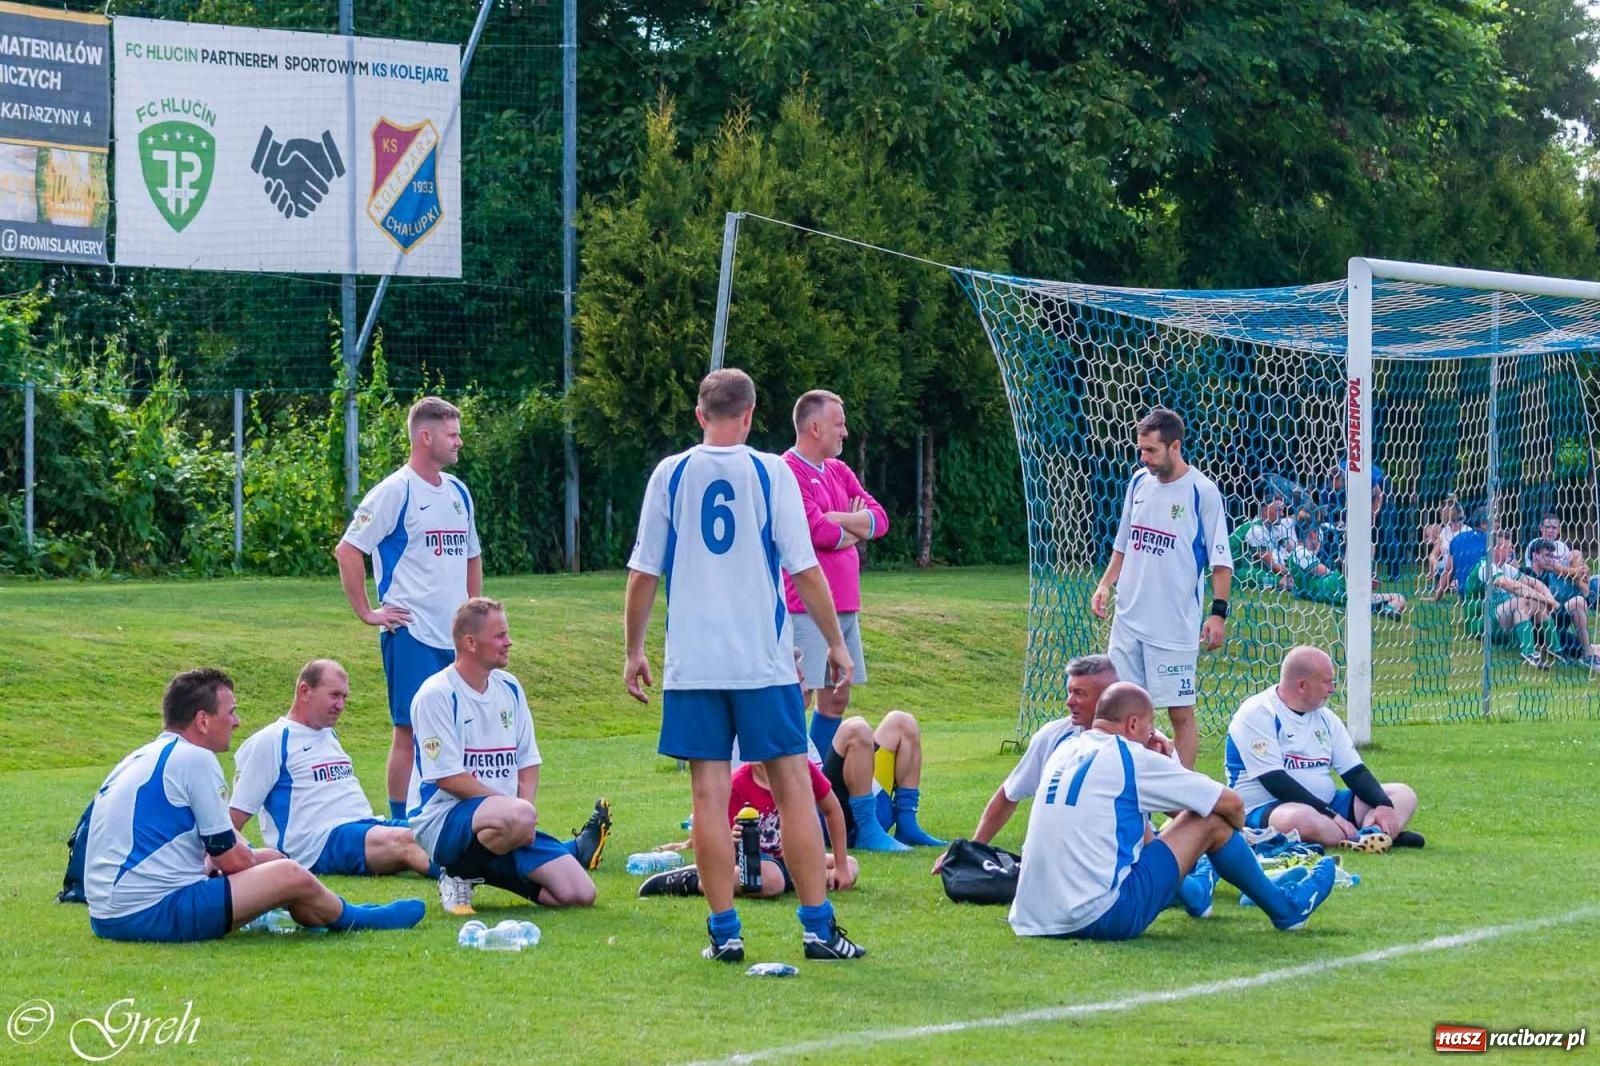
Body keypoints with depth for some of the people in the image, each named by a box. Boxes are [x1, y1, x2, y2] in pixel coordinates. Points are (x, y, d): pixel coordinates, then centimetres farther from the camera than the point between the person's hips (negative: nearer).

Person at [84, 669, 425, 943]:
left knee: (272, 859, 17)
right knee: (291, 876, -4)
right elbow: (229, 856, -7)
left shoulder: (145, 757, 17)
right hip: (151, 913, -10)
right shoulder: (194, 759, -11)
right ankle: (359, 920, 21)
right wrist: (259, 863, 14)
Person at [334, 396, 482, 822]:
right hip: (411, 633, -7)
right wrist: (368, 612, -10)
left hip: (455, 636, 7)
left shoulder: (457, 492, 15)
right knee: (410, 731, -5)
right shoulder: (395, 491, -8)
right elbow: (347, 551, -10)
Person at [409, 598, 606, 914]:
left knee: (580, 894, -11)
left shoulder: (509, 688, 12)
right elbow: (449, 777, -15)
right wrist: (514, 806, -16)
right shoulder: (436, 695, -11)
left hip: (507, 821, 6)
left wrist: (525, 802, -6)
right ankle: (458, 877, -13)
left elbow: (528, 761, 15)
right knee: (518, 817, -40)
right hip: (444, 821, -6)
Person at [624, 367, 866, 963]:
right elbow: (805, 570, -2)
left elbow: (643, 574, 3)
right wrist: (836, 645, 8)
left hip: (691, 663, 1)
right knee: (794, 788, 4)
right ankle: (818, 927, 4)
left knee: (710, 796, 2)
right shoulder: (771, 473, -2)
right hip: (765, 661, -1)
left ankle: (724, 932, 3)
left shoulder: (670, 475, 2)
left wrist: (633, 651, 14)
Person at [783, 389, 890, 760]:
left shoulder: (839, 472, 16)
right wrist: (856, 528, 1)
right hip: (806, 610, -9)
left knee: (837, 699, 12)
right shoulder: (789, 472, -11)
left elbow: (880, 519, 8)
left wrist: (838, 519, -10)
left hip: (845, 607, 9)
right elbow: (819, 532, -19)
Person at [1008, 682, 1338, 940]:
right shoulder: (1130, 758, -7)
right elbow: (1230, 803, 1)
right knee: (1211, 821, 3)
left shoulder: (1064, 753, 13)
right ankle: (1285, 908, 23)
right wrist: (1237, 826, 24)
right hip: (1102, 919, -8)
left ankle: (1191, 892, 67)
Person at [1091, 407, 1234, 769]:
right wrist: (1106, 583, 7)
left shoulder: (1202, 492, -9)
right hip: (1129, 617, 6)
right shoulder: (1139, 482, 8)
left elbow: (1220, 559, -8)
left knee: (1181, 712, -1)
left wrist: (1218, 612, -15)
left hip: (1175, 626, -6)